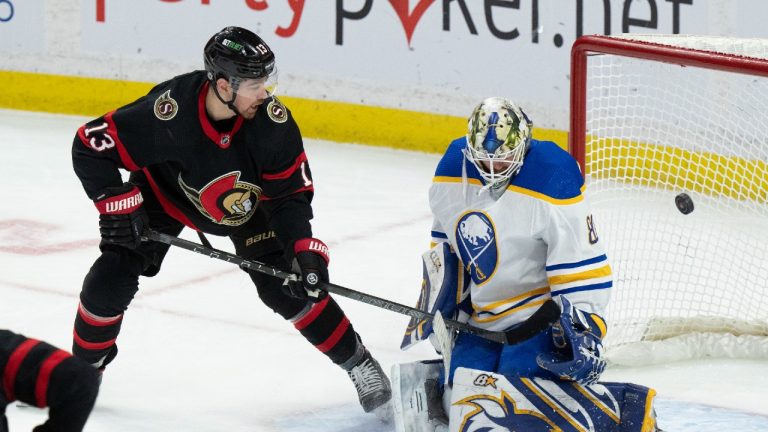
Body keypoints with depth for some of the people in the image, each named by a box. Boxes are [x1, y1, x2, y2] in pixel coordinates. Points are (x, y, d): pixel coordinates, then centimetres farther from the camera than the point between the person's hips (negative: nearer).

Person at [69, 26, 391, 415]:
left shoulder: (272, 120, -32)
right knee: (112, 277, -10)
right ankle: (84, 368, 17)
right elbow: (90, 146, -29)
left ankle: (358, 362, 7)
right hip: (168, 192, -1)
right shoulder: (168, 112, -40)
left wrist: (304, 248, -30)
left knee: (285, 287, -11)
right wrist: (118, 206, -28)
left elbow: (290, 191, -19)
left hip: (246, 200, 1)